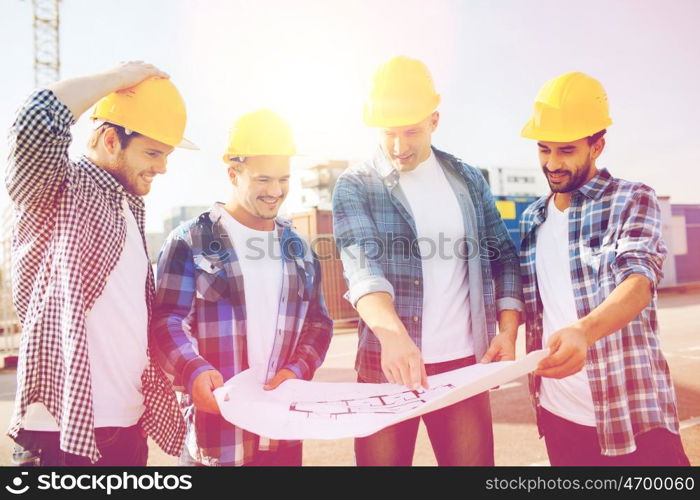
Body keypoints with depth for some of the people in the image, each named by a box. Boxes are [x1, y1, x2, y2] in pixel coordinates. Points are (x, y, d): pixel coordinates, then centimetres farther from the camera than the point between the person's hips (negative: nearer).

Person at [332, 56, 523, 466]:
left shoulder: (468, 179, 8)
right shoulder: (356, 186, -3)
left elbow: (503, 256, 11)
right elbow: (362, 263, -18)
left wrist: (508, 331, -2)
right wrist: (393, 334, -35)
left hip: (464, 362, 3)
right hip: (385, 363, -2)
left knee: (474, 458, 9)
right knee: (381, 458, 8)